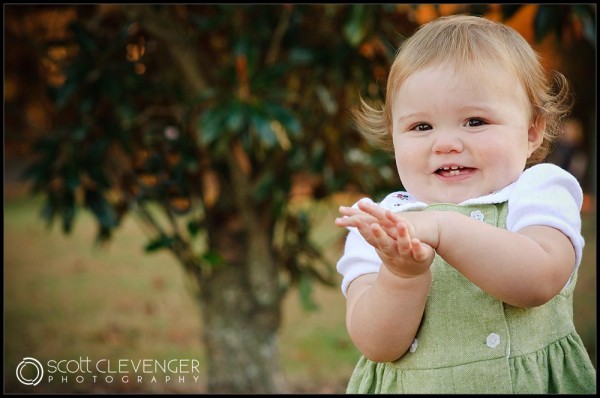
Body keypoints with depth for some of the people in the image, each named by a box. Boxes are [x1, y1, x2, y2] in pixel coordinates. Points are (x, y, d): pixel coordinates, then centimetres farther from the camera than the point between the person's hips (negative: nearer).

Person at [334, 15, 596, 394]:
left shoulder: (538, 193, -4)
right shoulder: (375, 225, -1)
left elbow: (539, 281, -21)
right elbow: (377, 346, -10)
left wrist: (441, 229, -29)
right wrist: (403, 273, -26)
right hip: (407, 385, 1)